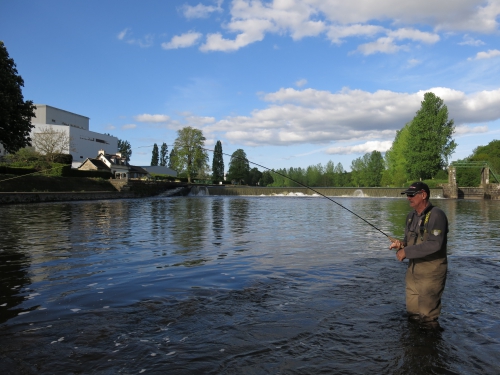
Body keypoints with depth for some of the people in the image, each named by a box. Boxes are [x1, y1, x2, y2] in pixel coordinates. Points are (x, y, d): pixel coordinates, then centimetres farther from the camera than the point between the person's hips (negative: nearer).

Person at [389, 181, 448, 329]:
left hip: (431, 273, -8)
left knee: (428, 319, 4)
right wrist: (401, 244, -6)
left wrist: (406, 251, -24)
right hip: (413, 271, 8)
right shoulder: (411, 216, 8)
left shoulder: (436, 215, -18)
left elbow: (435, 244, -28)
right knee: (412, 314, 19)